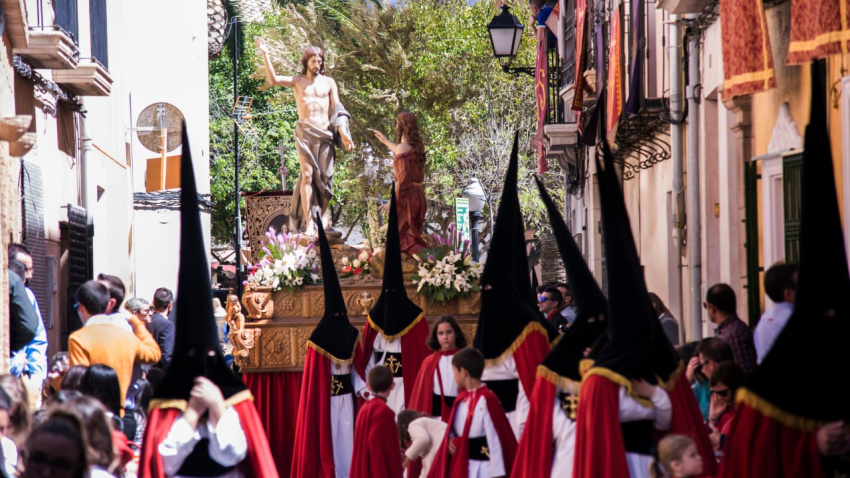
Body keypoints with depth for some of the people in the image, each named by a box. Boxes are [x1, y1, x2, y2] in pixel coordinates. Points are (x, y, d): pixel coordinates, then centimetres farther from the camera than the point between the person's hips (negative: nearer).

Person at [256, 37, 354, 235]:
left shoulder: (328, 82, 13)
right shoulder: (297, 81, 9)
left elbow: (337, 108, 8)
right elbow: (273, 80, -6)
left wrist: (343, 133, -3)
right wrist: (265, 55, -12)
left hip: (325, 133, 2)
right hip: (305, 132, -2)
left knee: (325, 176, 0)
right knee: (308, 175, -12)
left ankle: (323, 221, 8)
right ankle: (308, 223, -15)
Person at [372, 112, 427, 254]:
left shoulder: (403, 146, -14)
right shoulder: (416, 146, 10)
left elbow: (403, 176, -21)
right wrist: (385, 141, 47)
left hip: (406, 195, -8)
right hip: (419, 194, 8)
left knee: (401, 238, -2)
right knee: (413, 237, 15)